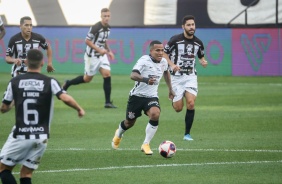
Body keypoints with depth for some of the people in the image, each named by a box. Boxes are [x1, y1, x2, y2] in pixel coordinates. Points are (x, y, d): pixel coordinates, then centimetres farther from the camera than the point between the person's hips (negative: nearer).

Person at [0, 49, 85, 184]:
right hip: (41, 138, 2)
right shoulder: (50, 82, -3)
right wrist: (79, 109, 0)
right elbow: (65, 98, -18)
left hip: (20, 136, -2)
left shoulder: (15, 82, -1)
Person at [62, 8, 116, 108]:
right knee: (87, 79, 5)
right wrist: (99, 50, -23)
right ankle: (67, 84, 30)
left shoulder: (108, 28, 4)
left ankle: (108, 102, -6)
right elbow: (87, 41, -18)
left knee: (107, 74, -9)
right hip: (92, 55, -6)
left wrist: (109, 51, 9)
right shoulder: (95, 27, -21)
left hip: (102, 55, 6)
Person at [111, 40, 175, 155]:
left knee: (155, 114, -27)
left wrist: (170, 89, 30)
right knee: (130, 122, 11)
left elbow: (166, 72, 26)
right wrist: (145, 79, -53)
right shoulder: (144, 60, -20)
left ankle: (146, 145, -15)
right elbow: (133, 75, -35)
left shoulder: (163, 62, 0)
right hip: (137, 95, -3)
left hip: (152, 97, 3)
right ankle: (118, 134, 49)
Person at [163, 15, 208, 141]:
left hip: (191, 76, 2)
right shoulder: (175, 40, -9)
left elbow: (201, 57, 18)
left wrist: (203, 62, -5)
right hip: (177, 76, -2)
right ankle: (174, 99, 39)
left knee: (191, 103, -18)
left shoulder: (198, 43, 2)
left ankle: (187, 134, -6)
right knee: (178, 108, -1)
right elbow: (164, 53, 0)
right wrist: (172, 65, -17)